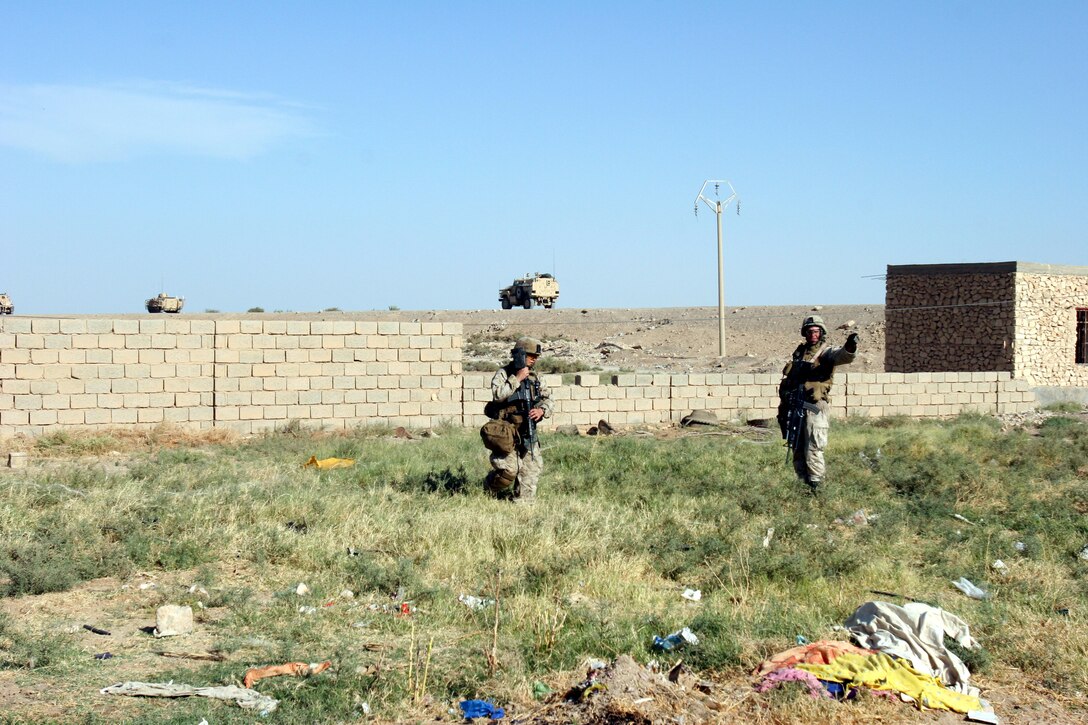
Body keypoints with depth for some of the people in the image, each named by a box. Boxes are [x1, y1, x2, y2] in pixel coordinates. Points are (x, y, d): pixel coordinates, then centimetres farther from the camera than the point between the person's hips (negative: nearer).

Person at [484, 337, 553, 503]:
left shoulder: (535, 378, 12)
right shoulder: (503, 373, -6)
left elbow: (548, 398, 14)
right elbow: (497, 394, -22)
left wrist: (541, 410, -7)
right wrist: (517, 379, -21)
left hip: (528, 433, 6)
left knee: (533, 468, 3)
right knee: (509, 470, -13)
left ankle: (522, 502, 14)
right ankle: (491, 487, 16)